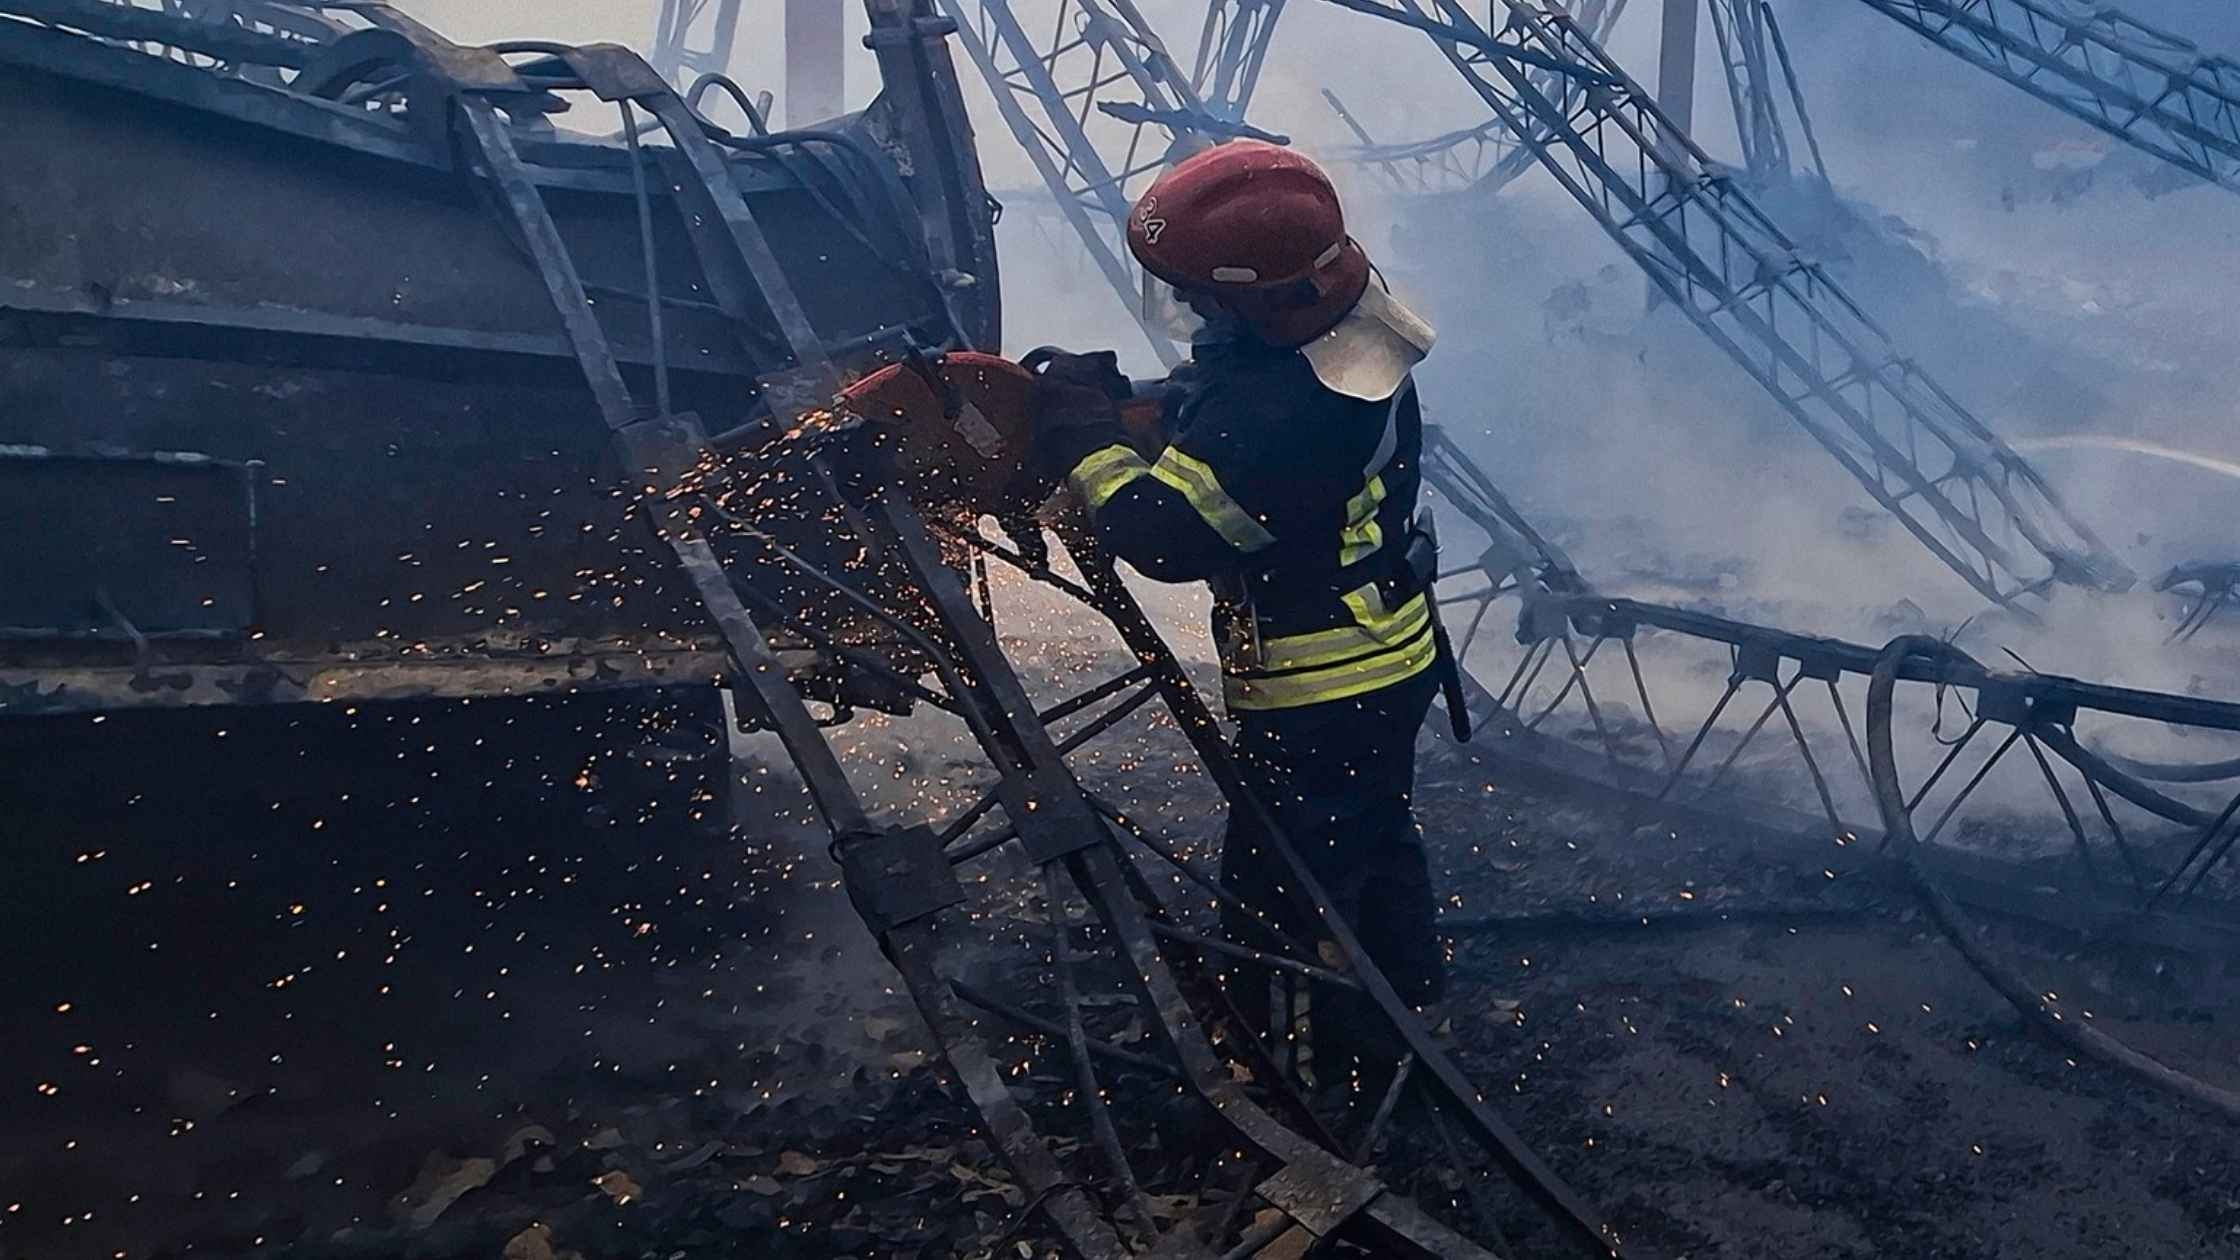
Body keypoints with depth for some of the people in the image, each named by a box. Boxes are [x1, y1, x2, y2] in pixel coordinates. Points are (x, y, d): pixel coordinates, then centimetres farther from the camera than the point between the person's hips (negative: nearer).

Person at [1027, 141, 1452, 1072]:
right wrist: (1107, 389, -7)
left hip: (1318, 694, -10)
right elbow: (1206, 406, 5)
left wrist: (1079, 428, -20)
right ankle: (1403, 998, 51)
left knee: (1283, 890, 10)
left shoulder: (1279, 416, -37)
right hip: (1395, 656, 10)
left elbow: (1161, 531, -32)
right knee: (1373, 837, 29)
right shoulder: (1350, 319, -6)